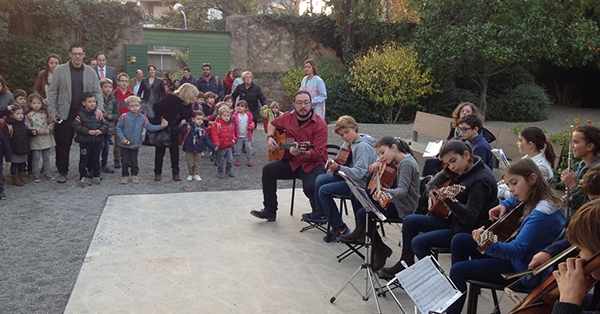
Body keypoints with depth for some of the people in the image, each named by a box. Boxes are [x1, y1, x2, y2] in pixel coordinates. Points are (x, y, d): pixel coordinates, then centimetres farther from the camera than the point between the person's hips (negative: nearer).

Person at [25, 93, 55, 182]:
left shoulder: (45, 113, 5)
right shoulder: (29, 116, -4)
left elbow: (51, 122, 5)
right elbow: (27, 128, -10)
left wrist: (48, 129, -12)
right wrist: (38, 131, -18)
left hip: (46, 139, 3)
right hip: (36, 140, -3)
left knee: (46, 157, 11)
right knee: (36, 157, 0)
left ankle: (47, 172, 22)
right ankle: (35, 174, 11)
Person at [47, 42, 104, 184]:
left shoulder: (90, 72, 8)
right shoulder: (59, 70, 3)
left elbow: (97, 92, 7)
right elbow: (52, 92, 3)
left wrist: (100, 108, -10)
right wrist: (52, 111, -5)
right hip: (65, 114, -1)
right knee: (63, 144, 3)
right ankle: (62, 172, 15)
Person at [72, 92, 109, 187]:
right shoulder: (81, 114, -7)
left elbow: (105, 124, 3)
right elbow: (76, 126, -14)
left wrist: (101, 130, -17)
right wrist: (88, 131, -19)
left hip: (97, 142, 3)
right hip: (85, 142, -3)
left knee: (96, 159, 13)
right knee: (84, 159, 5)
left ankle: (96, 176, 24)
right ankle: (83, 177, 14)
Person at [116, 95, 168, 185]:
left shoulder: (143, 118, -3)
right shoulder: (124, 117, -12)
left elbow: (150, 127, 0)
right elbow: (118, 128, -9)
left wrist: (161, 126, -10)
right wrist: (122, 138, -18)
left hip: (135, 144, 2)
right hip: (124, 144, -2)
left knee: (134, 161, 14)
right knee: (125, 161, 10)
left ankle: (134, 175, 27)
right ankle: (124, 176, 23)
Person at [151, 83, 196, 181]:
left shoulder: (187, 104, -3)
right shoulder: (172, 98, -23)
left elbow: (187, 117, 3)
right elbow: (157, 106, -25)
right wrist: (158, 119, -23)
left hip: (174, 130, 5)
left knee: (175, 150, 7)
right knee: (160, 150, 6)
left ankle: (176, 173, 17)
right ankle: (157, 173, 18)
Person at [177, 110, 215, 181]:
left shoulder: (202, 130, -4)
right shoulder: (188, 127, -13)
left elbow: (207, 140, -1)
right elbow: (180, 131, -25)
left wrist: (213, 147, -8)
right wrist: (182, 125, -42)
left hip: (199, 149, 2)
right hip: (189, 149, -2)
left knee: (197, 164, 13)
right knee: (190, 164, 10)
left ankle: (196, 175, 23)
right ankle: (190, 175, 27)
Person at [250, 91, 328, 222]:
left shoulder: (319, 124, -17)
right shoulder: (288, 117, 0)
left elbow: (318, 153, -23)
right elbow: (273, 124, 22)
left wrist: (302, 152, -41)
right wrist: (270, 137, 2)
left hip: (313, 164, -6)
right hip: (292, 162, 6)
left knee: (310, 186, -33)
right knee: (268, 170, -11)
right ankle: (270, 211, 1)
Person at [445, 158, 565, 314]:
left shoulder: (541, 213, -27)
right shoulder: (536, 199, 1)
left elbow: (517, 250, -33)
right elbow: (515, 199, 27)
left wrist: (488, 245, -49)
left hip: (524, 271, -10)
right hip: (516, 254, 10)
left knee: (457, 270, -12)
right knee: (459, 240, 5)